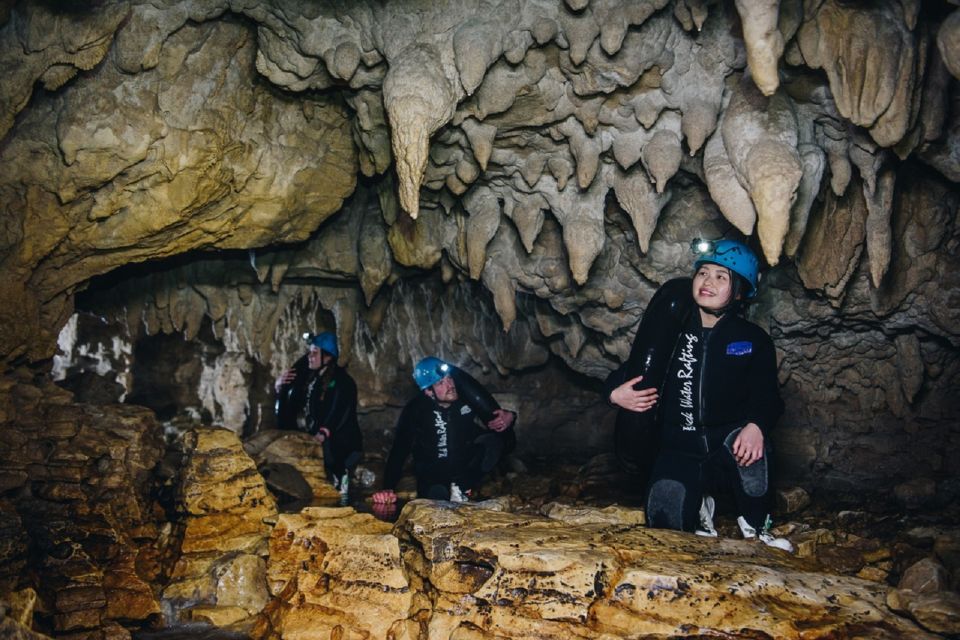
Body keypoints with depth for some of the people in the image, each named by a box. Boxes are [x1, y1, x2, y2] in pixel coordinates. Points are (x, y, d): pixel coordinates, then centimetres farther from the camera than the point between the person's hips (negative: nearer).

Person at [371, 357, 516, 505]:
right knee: (437, 495, -31)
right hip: (433, 475, -2)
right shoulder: (414, 411, -18)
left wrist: (508, 417, -22)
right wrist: (388, 489, -36)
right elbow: (399, 451, -24)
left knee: (494, 441, -23)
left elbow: (492, 415, 2)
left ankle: (461, 487, -17)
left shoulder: (466, 394, -12)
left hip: (467, 467, 2)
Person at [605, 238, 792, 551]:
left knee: (747, 441, -37)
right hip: (679, 450, 1)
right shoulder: (669, 327, 5)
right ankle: (700, 505, 16)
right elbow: (632, 369, 13)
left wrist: (756, 424, -28)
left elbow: (766, 395, -5)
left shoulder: (753, 340, 2)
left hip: (726, 443, -1)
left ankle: (755, 526, -9)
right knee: (665, 522, -22)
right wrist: (615, 391, -10)